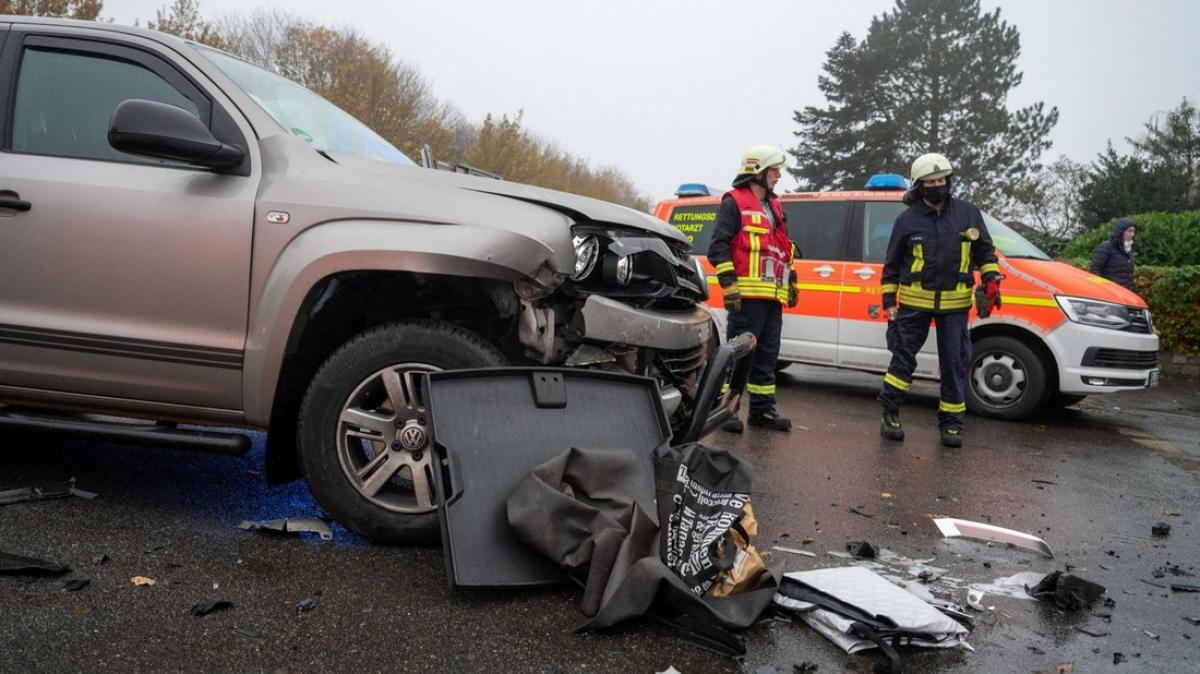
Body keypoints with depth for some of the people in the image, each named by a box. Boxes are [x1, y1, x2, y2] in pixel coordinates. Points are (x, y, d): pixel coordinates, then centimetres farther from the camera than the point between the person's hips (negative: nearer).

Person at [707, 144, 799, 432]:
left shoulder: (774, 207, 23)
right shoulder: (734, 203, -2)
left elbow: (783, 248, 31)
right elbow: (718, 246, -10)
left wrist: (791, 281, 24)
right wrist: (729, 284, -16)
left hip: (772, 296, 8)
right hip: (746, 296, -8)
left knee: (767, 355, 11)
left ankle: (762, 409, 20)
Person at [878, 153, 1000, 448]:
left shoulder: (969, 213, 5)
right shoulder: (907, 220, 1)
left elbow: (985, 251, 15)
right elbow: (891, 265, 6)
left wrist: (992, 280, 2)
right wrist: (889, 301, 3)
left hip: (954, 304, 1)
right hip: (914, 303, -1)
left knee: (955, 363, 4)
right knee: (903, 356, 2)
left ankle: (951, 423, 14)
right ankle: (890, 413, 16)